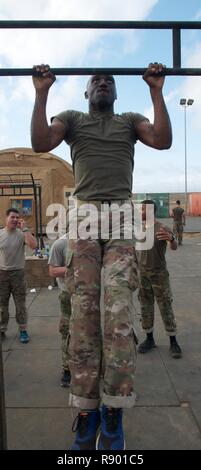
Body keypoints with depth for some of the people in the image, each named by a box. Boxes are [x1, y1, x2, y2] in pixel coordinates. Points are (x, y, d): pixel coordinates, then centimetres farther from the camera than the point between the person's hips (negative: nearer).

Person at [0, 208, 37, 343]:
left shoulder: (22, 233, -7)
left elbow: (34, 245, -25)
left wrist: (24, 228, -22)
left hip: (18, 272, -2)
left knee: (20, 304, 6)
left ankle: (23, 330, 18)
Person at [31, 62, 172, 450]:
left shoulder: (130, 120, 24)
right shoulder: (72, 119, 22)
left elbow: (164, 140, 3)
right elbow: (40, 143, 1)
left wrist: (156, 91, 4)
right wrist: (41, 93, 2)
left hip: (122, 217, 0)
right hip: (85, 215, 0)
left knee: (119, 312, -12)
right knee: (83, 314, -5)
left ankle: (114, 409, 0)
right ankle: (86, 407, 6)